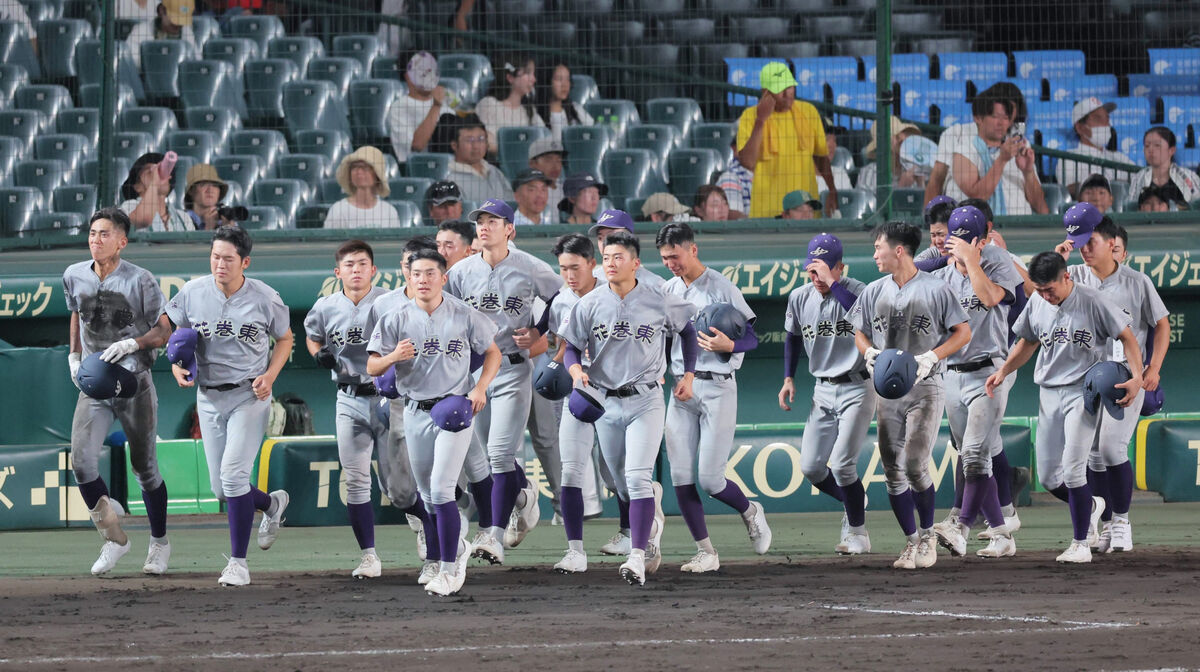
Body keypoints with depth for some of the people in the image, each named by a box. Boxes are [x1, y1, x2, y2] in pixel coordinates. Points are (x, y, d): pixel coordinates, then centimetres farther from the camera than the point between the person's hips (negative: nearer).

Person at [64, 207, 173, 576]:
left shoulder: (140, 281, -12)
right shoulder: (75, 276, 1)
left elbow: (163, 331, -9)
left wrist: (132, 343, -26)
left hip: (135, 383, -3)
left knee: (145, 468, 6)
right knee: (82, 462, -14)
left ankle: (159, 543, 27)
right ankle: (114, 538, 4)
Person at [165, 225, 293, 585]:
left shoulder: (264, 299, -10)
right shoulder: (193, 293, -4)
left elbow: (284, 339, 6)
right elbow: (179, 331, 12)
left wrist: (270, 376, -9)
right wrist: (176, 363, -7)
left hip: (250, 396, -4)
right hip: (209, 396, 4)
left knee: (233, 474, -17)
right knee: (221, 487, 7)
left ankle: (238, 561, -6)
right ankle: (271, 504, 40)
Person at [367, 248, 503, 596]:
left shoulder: (464, 316, -2)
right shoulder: (397, 320, 1)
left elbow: (493, 353, 9)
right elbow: (372, 367, 0)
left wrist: (480, 388, -8)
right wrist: (394, 356, -22)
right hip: (416, 411, 4)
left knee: (441, 490, -15)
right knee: (427, 496, 11)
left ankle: (450, 569, -8)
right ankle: (456, 547, 36)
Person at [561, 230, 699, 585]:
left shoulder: (659, 302, -6)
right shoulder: (589, 304, -3)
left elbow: (687, 330, 11)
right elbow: (572, 346, 3)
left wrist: (688, 375, 7)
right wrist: (575, 370, -19)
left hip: (645, 402, -3)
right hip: (605, 403, 3)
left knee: (637, 478, -18)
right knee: (622, 485, 14)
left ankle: (638, 556, -19)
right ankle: (653, 519, 46)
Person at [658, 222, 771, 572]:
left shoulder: (722, 288, -7)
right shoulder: (667, 291, 12)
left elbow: (752, 338, -7)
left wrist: (728, 345, -27)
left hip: (717, 388, -6)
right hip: (681, 390, 6)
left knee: (710, 479, -9)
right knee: (681, 477, -3)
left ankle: (750, 513, 23)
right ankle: (705, 552, 5)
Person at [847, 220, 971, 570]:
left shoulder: (935, 289, -5)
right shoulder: (874, 292, 10)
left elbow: (963, 332, -2)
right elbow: (860, 332, 19)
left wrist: (930, 357, -15)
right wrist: (869, 352, -5)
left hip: (924, 388, -5)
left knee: (915, 466, -13)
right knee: (892, 470, 1)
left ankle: (928, 534, 7)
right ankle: (911, 541, 11)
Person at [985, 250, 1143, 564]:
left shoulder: (1092, 302, -10)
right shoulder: (1037, 303, 5)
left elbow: (1126, 336, -5)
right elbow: (1027, 341, 21)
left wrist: (1137, 377, -17)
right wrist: (1003, 372, 10)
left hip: (1083, 392, -6)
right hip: (1049, 394, 6)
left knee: (1072, 470, -15)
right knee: (1048, 476, 4)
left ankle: (1080, 544, -5)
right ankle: (1089, 505, 33)